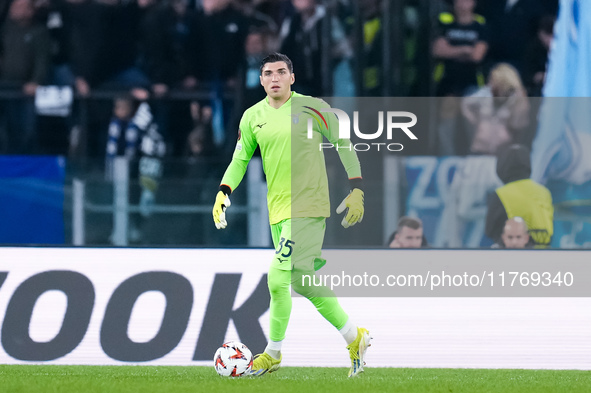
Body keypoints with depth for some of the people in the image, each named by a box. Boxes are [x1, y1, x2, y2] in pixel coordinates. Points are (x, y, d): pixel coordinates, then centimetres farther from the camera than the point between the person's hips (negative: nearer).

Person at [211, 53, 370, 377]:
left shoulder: (313, 108, -4)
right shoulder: (253, 117, 8)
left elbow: (344, 145, 2)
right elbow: (240, 159, 15)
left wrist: (356, 191, -3)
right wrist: (223, 192, -2)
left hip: (309, 204, -6)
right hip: (279, 208, 6)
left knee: (279, 277, -16)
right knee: (301, 278, 8)